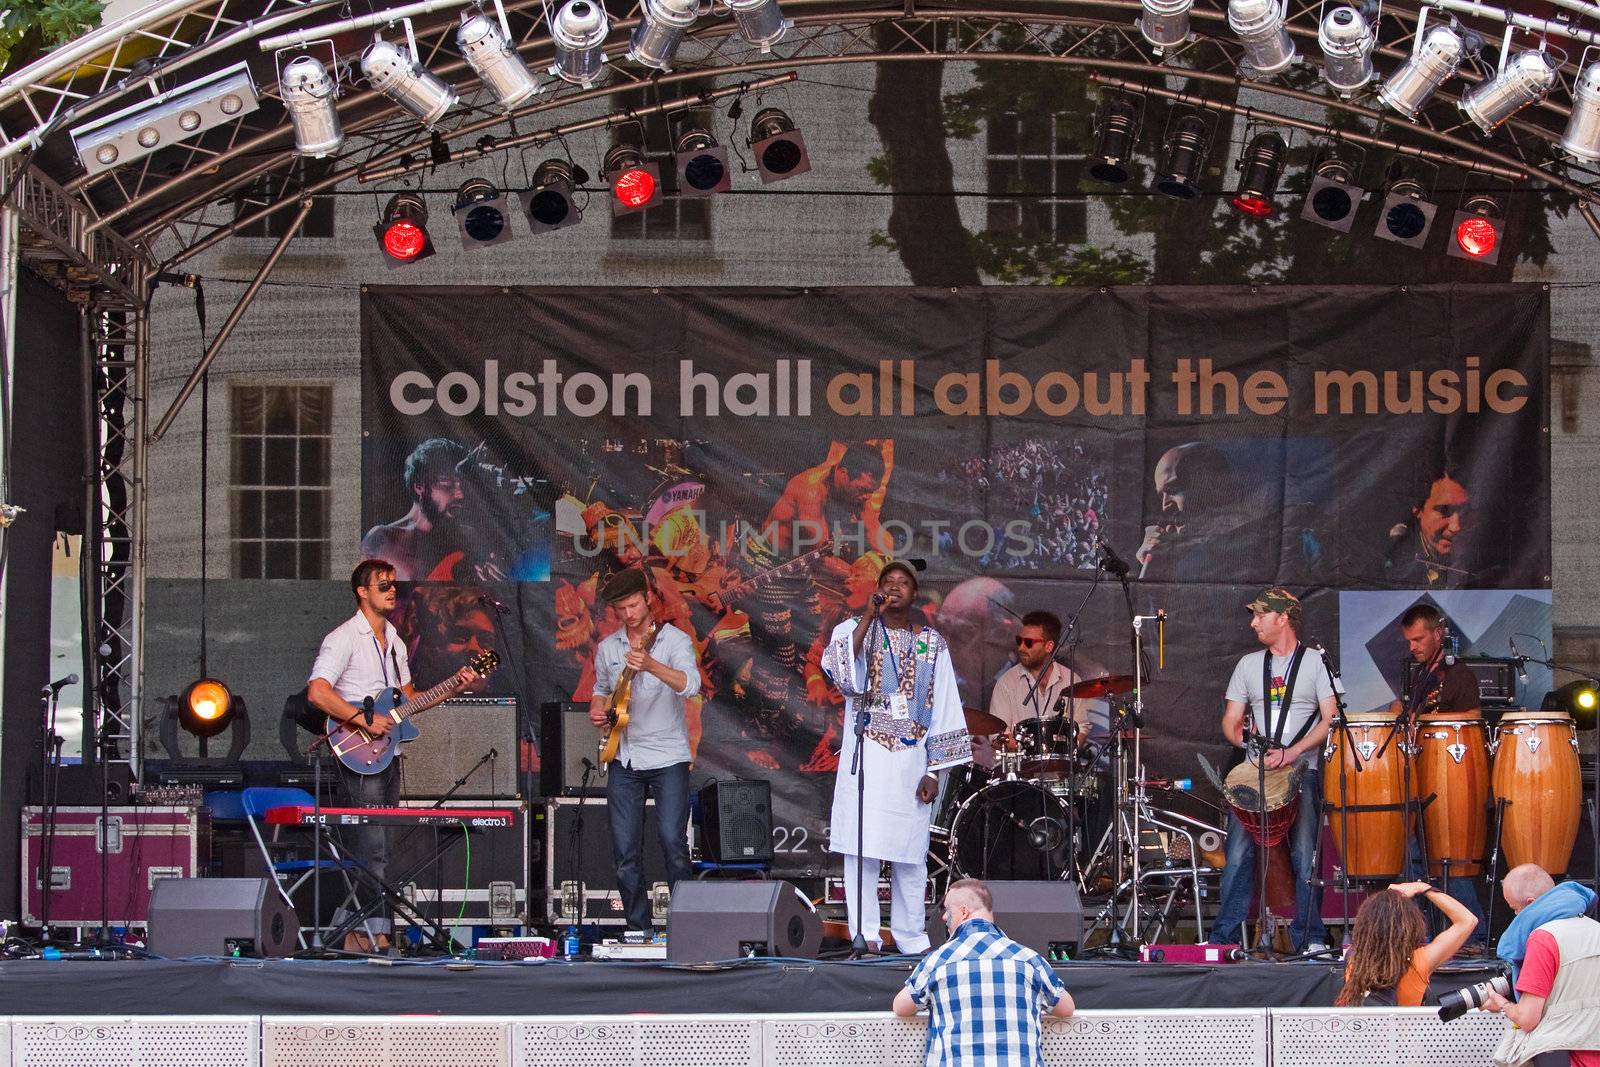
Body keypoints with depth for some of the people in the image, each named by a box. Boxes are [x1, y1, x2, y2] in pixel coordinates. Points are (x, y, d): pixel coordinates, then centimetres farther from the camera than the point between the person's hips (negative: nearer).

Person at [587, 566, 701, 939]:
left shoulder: (675, 640, -6)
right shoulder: (607, 648, 10)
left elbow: (690, 684, -24)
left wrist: (650, 665, -40)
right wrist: (597, 709, 4)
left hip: (668, 757, -4)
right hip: (624, 759, 4)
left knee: (673, 842, -13)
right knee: (625, 851, 1)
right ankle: (639, 928, 9)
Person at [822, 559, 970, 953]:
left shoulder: (932, 644, 12)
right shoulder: (854, 629, 6)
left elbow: (943, 710, 10)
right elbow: (839, 670, -16)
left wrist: (934, 771, 2)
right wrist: (868, 617, -16)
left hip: (910, 761, 2)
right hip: (865, 756, -2)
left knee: (910, 854, 3)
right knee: (861, 849, -8)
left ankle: (911, 938, 10)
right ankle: (865, 937, -6)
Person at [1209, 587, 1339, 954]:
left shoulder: (1314, 663, 6)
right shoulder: (1249, 665, 17)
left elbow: (1330, 719, -3)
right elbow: (1231, 720, 15)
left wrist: (1291, 752, -14)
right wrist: (1245, 739, -7)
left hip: (1302, 771, -3)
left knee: (1305, 855, -10)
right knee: (1239, 853, -7)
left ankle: (1311, 938, -4)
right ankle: (1224, 937, -5)